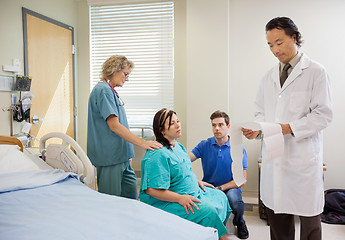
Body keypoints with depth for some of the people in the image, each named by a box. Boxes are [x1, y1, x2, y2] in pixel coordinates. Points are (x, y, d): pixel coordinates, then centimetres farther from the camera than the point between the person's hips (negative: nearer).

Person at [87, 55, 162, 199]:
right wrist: (142, 143, -22)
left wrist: (128, 153, 21)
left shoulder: (111, 91, 17)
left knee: (131, 195, 12)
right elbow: (114, 126, -21)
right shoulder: (103, 90, -13)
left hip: (120, 156, 10)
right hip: (110, 156, -10)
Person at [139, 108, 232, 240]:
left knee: (220, 196, 13)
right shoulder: (158, 155, -25)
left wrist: (197, 182, 11)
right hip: (165, 203, -11)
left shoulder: (178, 146, 8)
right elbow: (151, 190, -29)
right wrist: (180, 198, -29)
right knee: (208, 211, -24)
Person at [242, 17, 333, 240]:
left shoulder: (316, 72, -3)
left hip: (303, 156, -5)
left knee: (308, 214, 5)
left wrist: (290, 128, -19)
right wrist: (257, 129, -3)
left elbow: (323, 114, -8)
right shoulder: (269, 76, 13)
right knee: (276, 212, 13)